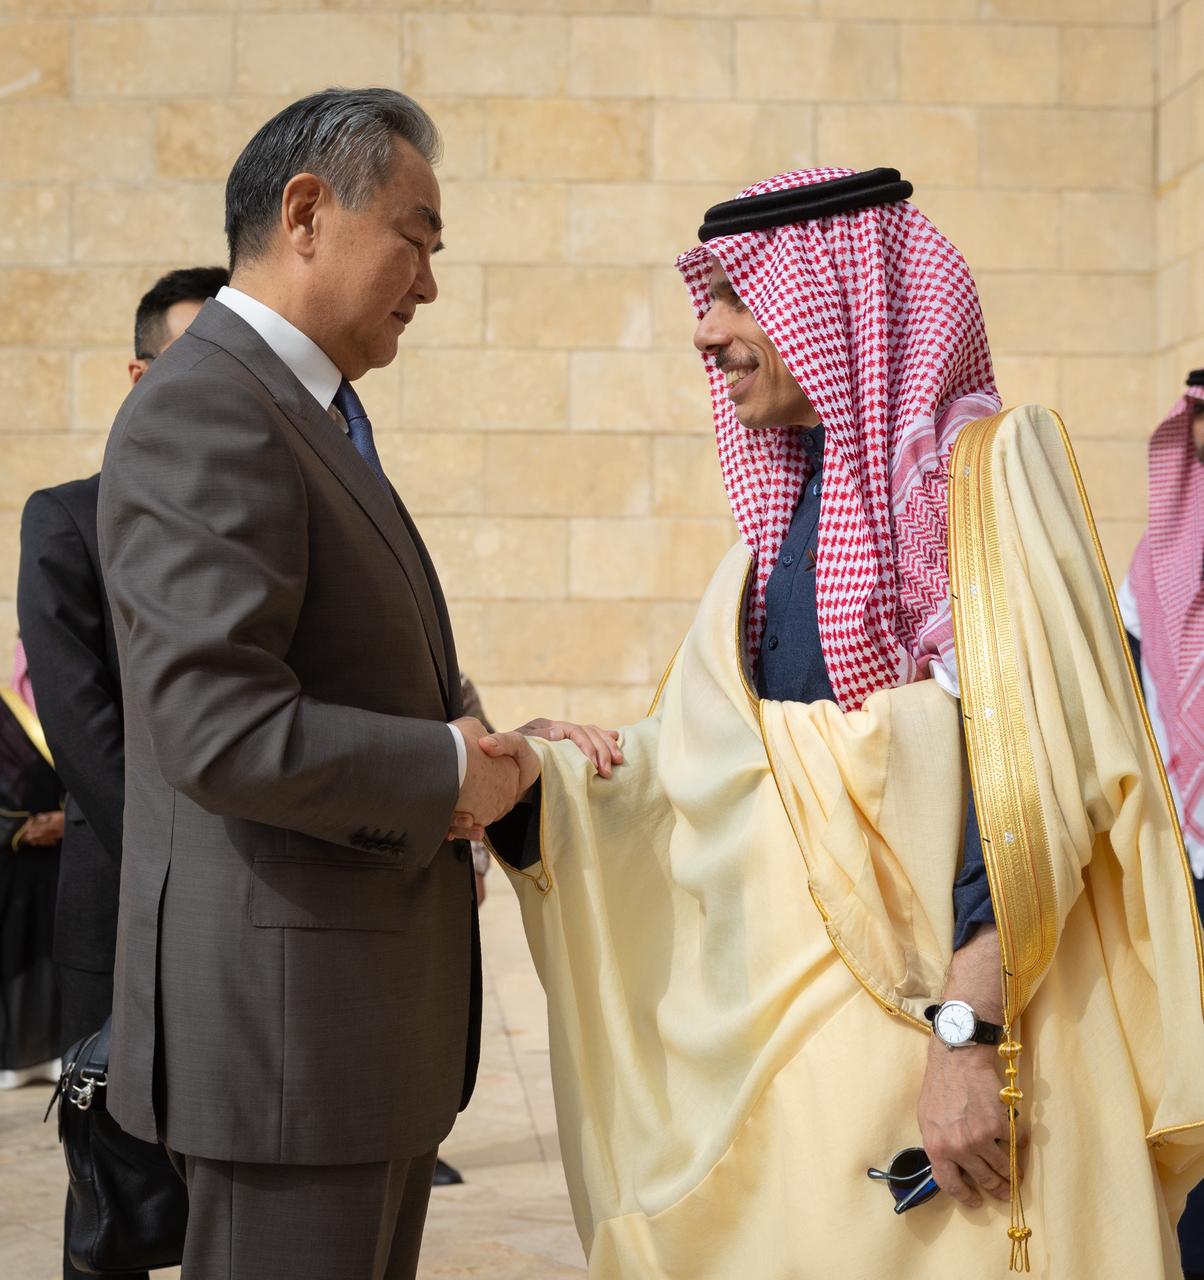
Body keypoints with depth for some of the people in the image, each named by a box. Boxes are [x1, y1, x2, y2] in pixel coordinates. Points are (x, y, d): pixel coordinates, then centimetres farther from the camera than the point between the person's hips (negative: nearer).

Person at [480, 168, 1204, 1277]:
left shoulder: (990, 469, -8)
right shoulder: (780, 526, 13)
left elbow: (1035, 771, -17)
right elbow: (692, 772, 11)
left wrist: (968, 1030, -22)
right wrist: (538, 782, -6)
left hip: (965, 1018, -6)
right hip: (793, 1034, 6)